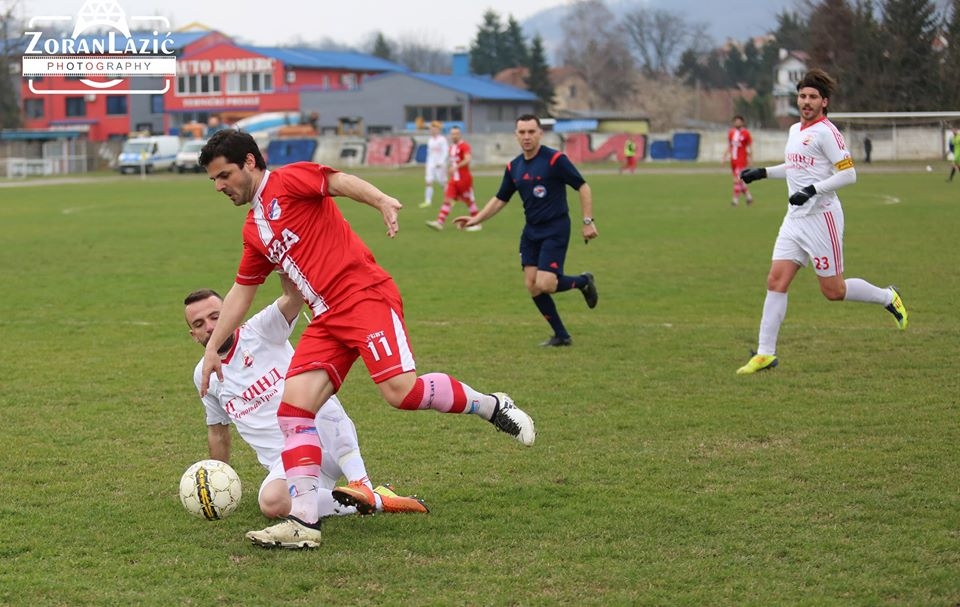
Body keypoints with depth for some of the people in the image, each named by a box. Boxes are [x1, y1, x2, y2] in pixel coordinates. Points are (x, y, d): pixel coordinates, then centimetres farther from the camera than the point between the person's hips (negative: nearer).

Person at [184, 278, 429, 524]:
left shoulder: (258, 331, 4)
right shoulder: (204, 375, 16)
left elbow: (293, 298, -16)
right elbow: (217, 431, 30)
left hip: (327, 437, -2)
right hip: (285, 463, 2)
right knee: (272, 504, -34)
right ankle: (375, 501, -25)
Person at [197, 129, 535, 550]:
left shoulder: (287, 181, -1)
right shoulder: (254, 230, 23)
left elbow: (339, 181, -19)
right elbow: (241, 291, 32)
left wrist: (382, 201, -39)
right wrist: (212, 348, 31)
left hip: (364, 296, -8)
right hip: (326, 321, 8)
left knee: (401, 391, -24)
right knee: (293, 410, -8)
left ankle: (491, 406, 1)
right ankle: (302, 522, -12)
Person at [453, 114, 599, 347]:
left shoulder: (555, 159, -12)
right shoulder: (513, 167, 7)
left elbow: (583, 188, -9)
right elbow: (500, 200, 17)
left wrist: (588, 221, -14)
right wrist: (476, 219, 7)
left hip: (555, 229, -6)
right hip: (531, 230, 6)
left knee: (544, 284, -17)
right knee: (532, 286, -1)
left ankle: (583, 282, 13)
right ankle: (561, 336, 12)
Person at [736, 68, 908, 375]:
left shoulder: (826, 131, -12)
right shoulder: (795, 130, 14)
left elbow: (849, 174, -17)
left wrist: (813, 190, -24)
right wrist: (763, 172, 22)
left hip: (821, 218, -8)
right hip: (795, 218, 8)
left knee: (833, 291, -1)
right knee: (776, 281, -4)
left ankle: (889, 298, 24)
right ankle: (765, 353, -3)